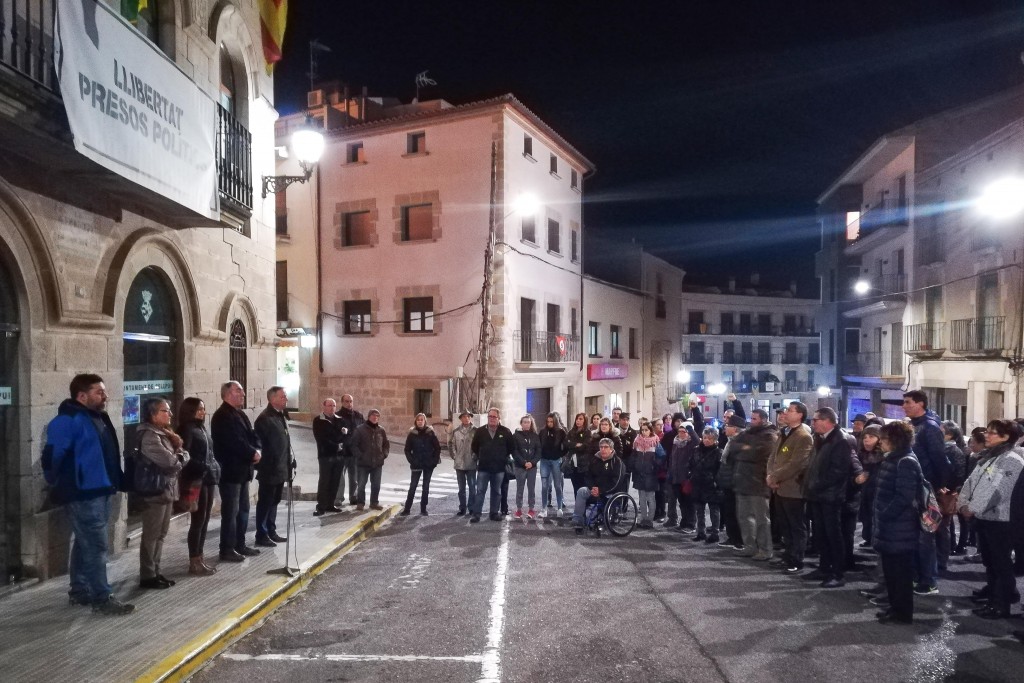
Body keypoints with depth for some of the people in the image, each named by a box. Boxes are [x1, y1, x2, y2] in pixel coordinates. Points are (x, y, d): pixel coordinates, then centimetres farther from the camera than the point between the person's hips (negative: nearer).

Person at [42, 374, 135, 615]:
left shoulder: (97, 418, 15)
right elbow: (53, 455, -19)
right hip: (82, 495, -10)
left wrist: (117, 482, 14)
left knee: (86, 543, 17)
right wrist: (58, 484, -9)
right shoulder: (67, 420, -15)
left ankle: (80, 591, 28)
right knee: (96, 545, -7)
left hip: (99, 491, 10)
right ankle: (103, 598, -2)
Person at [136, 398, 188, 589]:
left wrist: (179, 454, -7)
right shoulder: (149, 436, -16)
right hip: (155, 492, -9)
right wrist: (181, 456, -3)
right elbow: (170, 461, -23)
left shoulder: (163, 433, 14)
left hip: (166, 490, 9)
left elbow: (183, 457, 14)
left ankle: (155, 571, 23)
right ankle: (147, 576, 7)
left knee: (160, 534, 14)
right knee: (151, 535, -1)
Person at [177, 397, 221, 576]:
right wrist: (202, 468, -17)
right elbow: (185, 456, -18)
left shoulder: (201, 428, 15)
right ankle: (194, 563, 5)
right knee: (198, 521, -3)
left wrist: (214, 469, 7)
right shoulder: (187, 430, -10)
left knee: (204, 521, 12)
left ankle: (199, 559, 20)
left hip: (208, 479, 9)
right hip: (197, 481, -9)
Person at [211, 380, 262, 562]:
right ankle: (227, 550, 4)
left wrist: (257, 450, -6)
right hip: (230, 471, -10)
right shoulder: (222, 416, -15)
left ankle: (240, 545, 25)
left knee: (243, 510, 15)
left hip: (242, 470, 10)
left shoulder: (240, 414, 16)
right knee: (230, 512, -3)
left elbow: (251, 435, 13)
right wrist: (252, 453, -15)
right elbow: (234, 442, -23)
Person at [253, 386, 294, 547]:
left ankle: (271, 532, 26)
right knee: (265, 503, 1)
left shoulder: (282, 417, 13)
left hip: (281, 469, 9)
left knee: (274, 502, 16)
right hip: (270, 470, -9)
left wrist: (290, 461, 12)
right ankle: (261, 535, 10)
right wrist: (265, 466, -20)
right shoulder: (264, 418, -15)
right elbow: (260, 443, -19)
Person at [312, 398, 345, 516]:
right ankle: (321, 507, -2)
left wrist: (340, 445, -7)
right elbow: (320, 439, -8)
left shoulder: (339, 420, 14)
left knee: (335, 482, 6)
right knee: (324, 482, -5)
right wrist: (335, 446, -11)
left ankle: (330, 504, 14)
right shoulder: (318, 421, 0)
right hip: (326, 455, -5)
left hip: (339, 455, 5)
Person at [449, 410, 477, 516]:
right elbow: (451, 444, 11)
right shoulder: (456, 431, 3)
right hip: (459, 464, 2)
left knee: (472, 487, 2)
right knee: (461, 488, 10)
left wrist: (475, 456, -7)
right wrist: (454, 456, 4)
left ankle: (472, 508, 11)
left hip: (471, 464, -2)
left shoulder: (476, 431, -4)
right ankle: (462, 508, 19)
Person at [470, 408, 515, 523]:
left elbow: (512, 447, 8)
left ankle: (494, 513, 19)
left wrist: (504, 457, 9)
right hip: (483, 467, 0)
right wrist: (481, 457, 10)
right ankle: (476, 514, -2)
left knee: (496, 492, 10)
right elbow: (474, 447, 11)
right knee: (480, 491, -3)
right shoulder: (480, 431, 0)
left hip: (499, 468, 1)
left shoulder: (505, 431, -2)